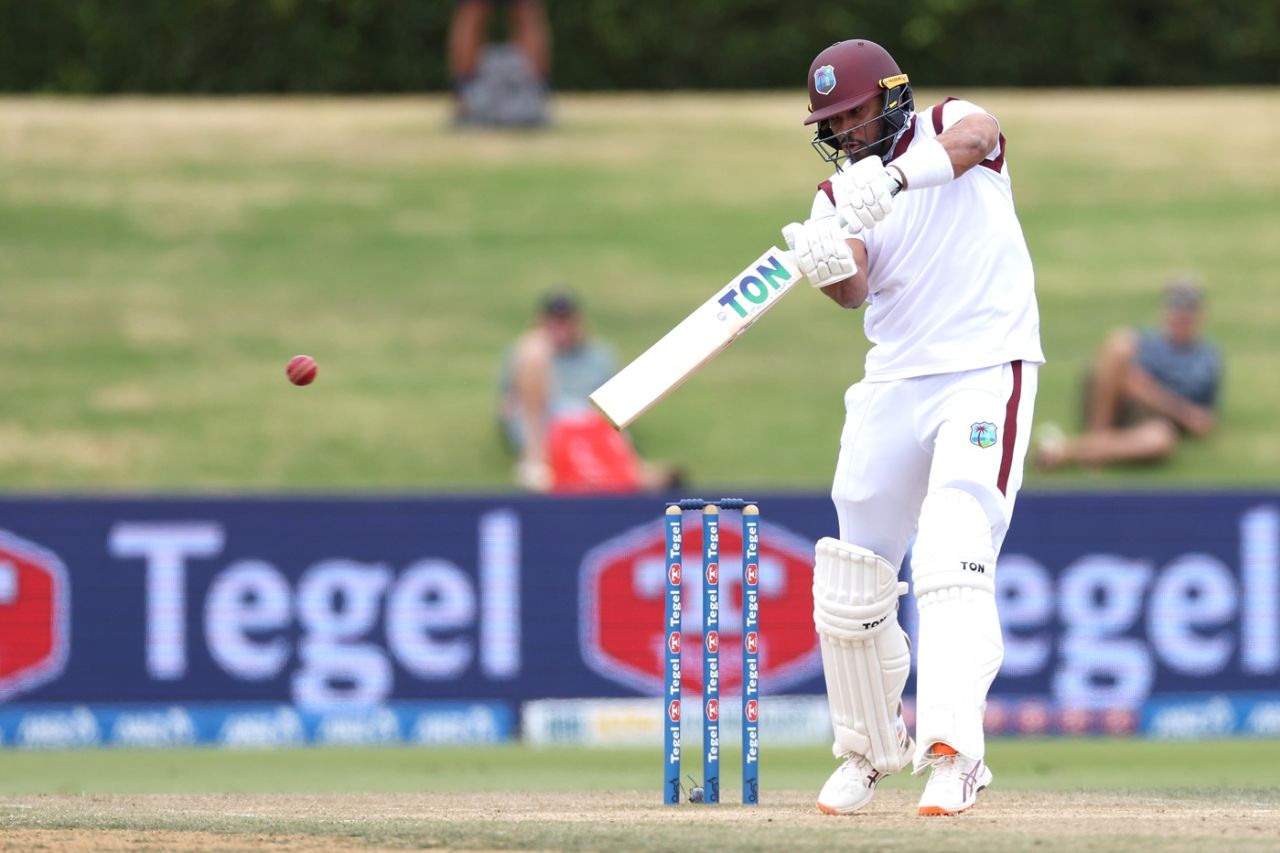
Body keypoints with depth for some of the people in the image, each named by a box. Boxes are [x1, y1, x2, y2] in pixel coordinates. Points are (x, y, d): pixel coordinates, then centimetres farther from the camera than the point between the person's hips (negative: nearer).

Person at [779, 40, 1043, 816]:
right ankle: (871, 749, 26)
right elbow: (855, 290, -10)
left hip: (987, 376, -5)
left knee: (953, 561, -22)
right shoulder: (838, 197, 10)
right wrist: (828, 269, -34)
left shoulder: (945, 129, 1)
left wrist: (898, 177, -44)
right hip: (895, 388, 5)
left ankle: (953, 752, -31)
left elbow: (978, 135, -26)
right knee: (852, 587, 6)